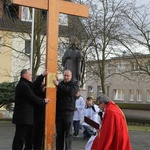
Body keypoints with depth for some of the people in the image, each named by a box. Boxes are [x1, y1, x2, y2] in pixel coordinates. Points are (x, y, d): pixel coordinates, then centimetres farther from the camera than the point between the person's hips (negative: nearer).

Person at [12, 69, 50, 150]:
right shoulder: (24, 86, -16)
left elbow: (34, 86, 19)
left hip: (22, 116, 11)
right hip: (23, 116, -11)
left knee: (21, 136, 13)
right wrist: (44, 101, -1)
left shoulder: (22, 84, 19)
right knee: (20, 137, -7)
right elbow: (33, 98, -16)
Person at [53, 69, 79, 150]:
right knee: (59, 133, 6)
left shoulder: (74, 84, 4)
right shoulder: (60, 83, 13)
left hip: (68, 111, -3)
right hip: (59, 111, 3)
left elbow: (71, 91, -17)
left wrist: (59, 85, -20)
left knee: (68, 133, 0)